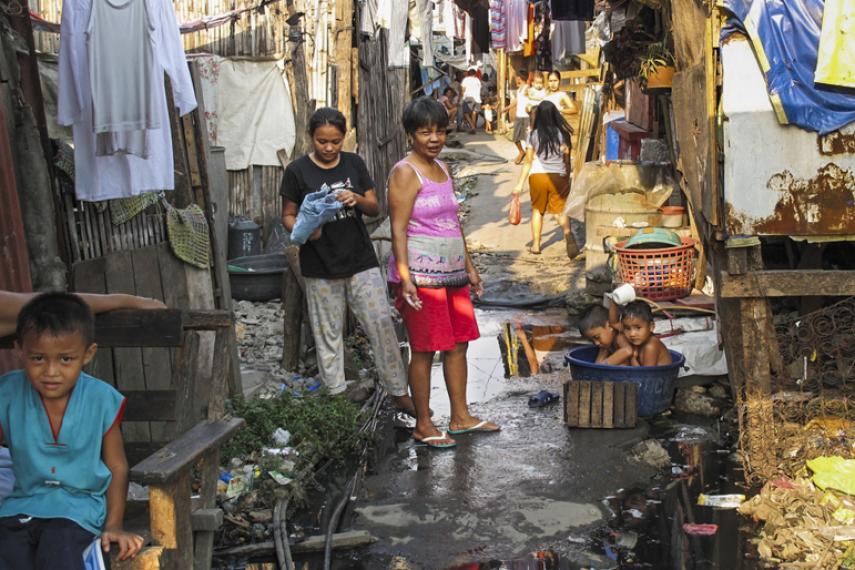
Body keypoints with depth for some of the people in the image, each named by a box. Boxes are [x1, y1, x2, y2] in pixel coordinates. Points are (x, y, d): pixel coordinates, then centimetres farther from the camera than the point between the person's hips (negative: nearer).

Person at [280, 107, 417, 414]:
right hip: (320, 267, -2)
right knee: (328, 333, 7)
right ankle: (336, 395, 20)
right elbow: (288, 216, 1)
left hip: (361, 261, 2)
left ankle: (399, 393, 11)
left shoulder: (354, 164, 4)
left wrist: (357, 199, -14)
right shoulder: (298, 171, -4)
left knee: (382, 324, 0)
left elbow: (374, 207, 8)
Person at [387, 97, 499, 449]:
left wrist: (469, 267, 21)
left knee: (459, 343, 13)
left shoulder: (442, 168, 14)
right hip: (421, 274, -8)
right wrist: (405, 278, -23)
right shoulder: (405, 172, -11)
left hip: (451, 272, 9)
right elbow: (398, 229, -15)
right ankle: (423, 426, 11)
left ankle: (460, 417, 25)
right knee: (425, 350, -1)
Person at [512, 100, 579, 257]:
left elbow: (528, 161, -1)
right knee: (560, 210, 6)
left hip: (537, 175, 0)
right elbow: (567, 159, 2)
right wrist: (568, 179, 14)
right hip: (559, 176, 0)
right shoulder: (563, 134, -1)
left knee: (537, 210, 16)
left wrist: (520, 183, 5)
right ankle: (568, 234, -24)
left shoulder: (534, 135, -3)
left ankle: (535, 245, 20)